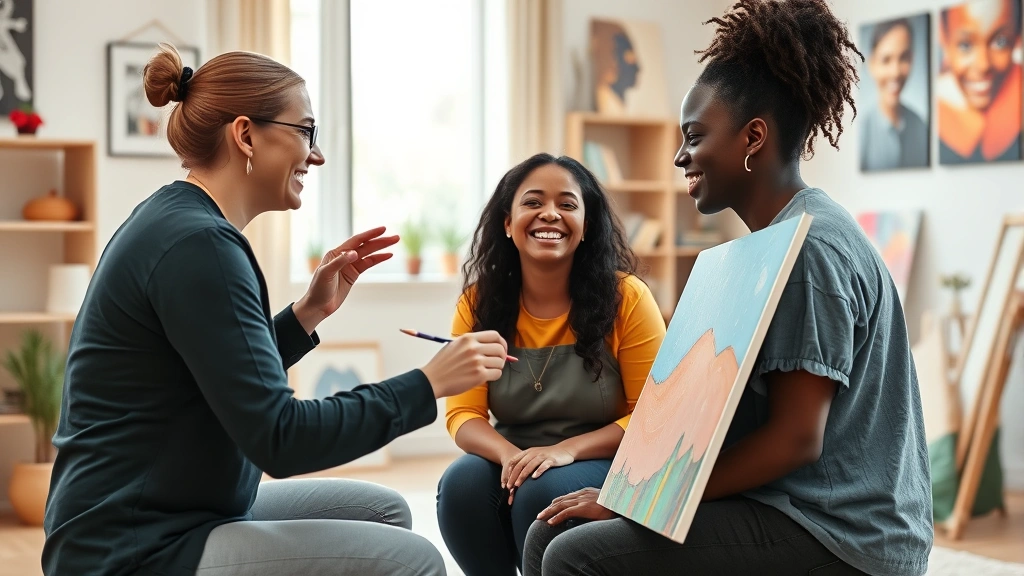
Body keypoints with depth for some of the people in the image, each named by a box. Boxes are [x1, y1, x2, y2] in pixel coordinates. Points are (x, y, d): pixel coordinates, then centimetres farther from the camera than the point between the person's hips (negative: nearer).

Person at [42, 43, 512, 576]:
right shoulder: (198, 243, -19)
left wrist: (310, 310, 9)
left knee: (383, 512, 17)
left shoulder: (173, 222, 11)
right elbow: (278, 440, -22)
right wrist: (430, 382, -17)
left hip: (162, 522, 10)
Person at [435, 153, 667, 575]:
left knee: (543, 493, -33)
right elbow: (463, 414, -4)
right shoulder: (478, 303, -1)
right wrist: (509, 456, -26)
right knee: (462, 483, -28)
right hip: (515, 464, 3)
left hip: (604, 468, -3)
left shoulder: (626, 297, -10)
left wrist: (567, 450, -24)